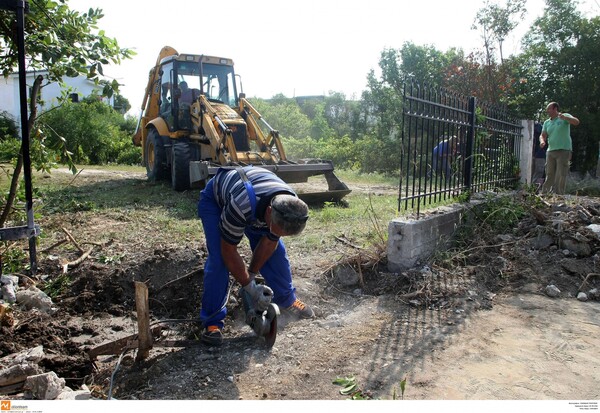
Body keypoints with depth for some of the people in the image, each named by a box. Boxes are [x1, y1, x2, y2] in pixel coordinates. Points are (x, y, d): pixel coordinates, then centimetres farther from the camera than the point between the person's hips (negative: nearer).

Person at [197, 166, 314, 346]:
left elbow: (269, 242, -14)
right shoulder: (241, 206, -47)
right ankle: (212, 321, -6)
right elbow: (228, 250, -31)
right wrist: (249, 286, -23)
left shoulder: (291, 209, -30)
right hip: (215, 199, -4)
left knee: (276, 250, -2)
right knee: (219, 258, -18)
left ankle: (287, 300, 20)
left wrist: (251, 275, -8)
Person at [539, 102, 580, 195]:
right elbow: (543, 135, 14)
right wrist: (542, 141, -11)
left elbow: (576, 122, -16)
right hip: (550, 151, 5)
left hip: (564, 151, -5)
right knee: (549, 176, 6)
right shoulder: (547, 122, 16)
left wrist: (564, 117, -34)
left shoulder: (565, 116, 1)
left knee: (561, 176, -7)